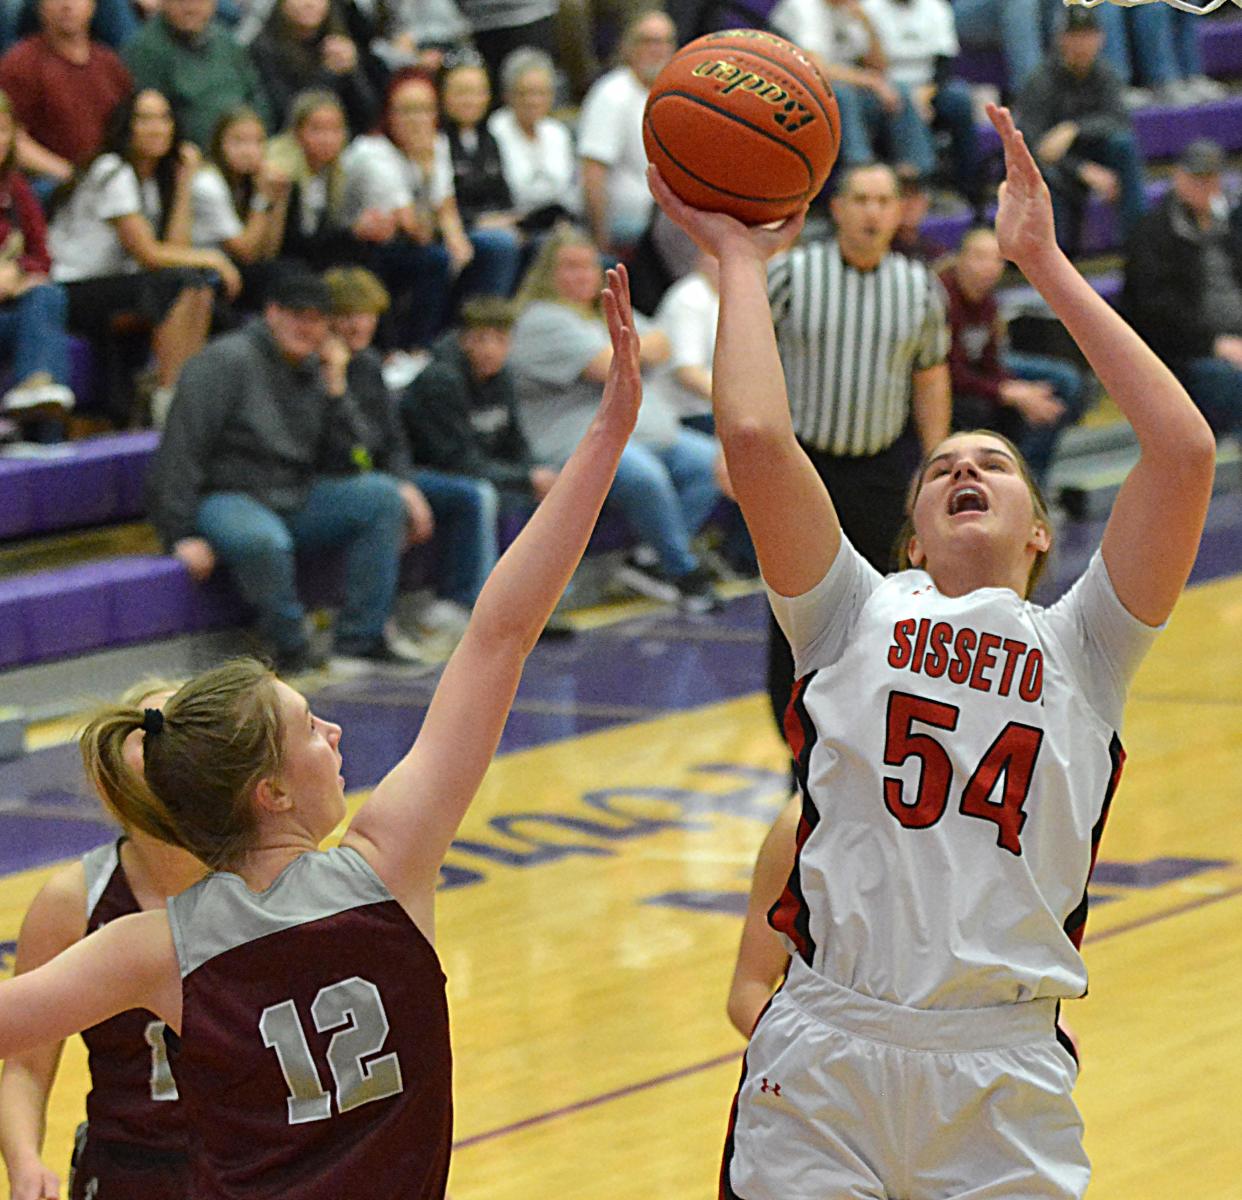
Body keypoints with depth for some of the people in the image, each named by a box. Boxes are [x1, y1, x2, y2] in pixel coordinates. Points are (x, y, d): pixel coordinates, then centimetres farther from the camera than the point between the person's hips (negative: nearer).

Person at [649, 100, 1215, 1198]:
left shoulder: (1080, 648, 13)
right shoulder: (860, 613, 13)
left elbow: (1184, 449, 1)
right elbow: (753, 437, -2)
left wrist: (1044, 263, 5)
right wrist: (740, 257, 10)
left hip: (1008, 1076, 0)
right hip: (825, 1058, 0)